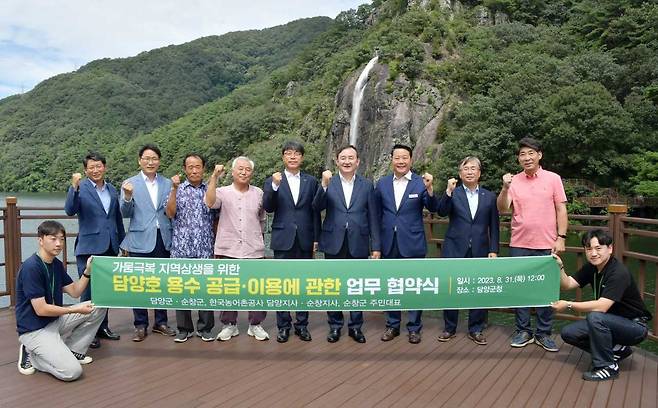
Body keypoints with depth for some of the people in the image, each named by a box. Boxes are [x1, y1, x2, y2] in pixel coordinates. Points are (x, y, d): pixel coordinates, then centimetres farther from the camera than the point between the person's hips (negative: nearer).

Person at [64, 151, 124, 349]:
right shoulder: (80, 188, -4)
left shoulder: (112, 190, 11)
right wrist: (74, 187, -31)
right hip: (89, 247, -5)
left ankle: (102, 327, 26)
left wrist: (123, 242, 15)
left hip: (110, 247, 5)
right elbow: (70, 210, -20)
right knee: (88, 291, 2)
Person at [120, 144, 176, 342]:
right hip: (140, 240, -2)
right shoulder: (130, 184, 2)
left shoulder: (167, 183, 7)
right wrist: (127, 197, -21)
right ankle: (140, 325, 17)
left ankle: (160, 322, 24)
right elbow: (126, 213, -2)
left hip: (163, 239, 2)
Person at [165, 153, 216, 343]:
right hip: (181, 248, 0)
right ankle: (184, 329, 18)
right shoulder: (177, 189, 7)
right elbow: (170, 213, -8)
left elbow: (216, 219, 11)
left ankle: (205, 328, 15)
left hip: (205, 249, 0)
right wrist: (174, 189, -14)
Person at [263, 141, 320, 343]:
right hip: (283, 240, -1)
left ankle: (302, 324, 21)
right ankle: (283, 326, 17)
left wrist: (316, 239, 2)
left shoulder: (311, 181, 7)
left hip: (305, 240, 1)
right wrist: (274, 186, -24)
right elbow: (268, 207, -10)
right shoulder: (272, 181, 3)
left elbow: (315, 211, 6)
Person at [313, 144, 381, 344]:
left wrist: (376, 246, 0)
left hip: (358, 244, 0)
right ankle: (335, 326, 23)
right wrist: (324, 185, -25)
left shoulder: (367, 185, 5)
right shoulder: (328, 183, 4)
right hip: (334, 244, 0)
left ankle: (355, 326, 23)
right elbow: (317, 207, -11)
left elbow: (373, 218, 3)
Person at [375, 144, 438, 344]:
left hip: (412, 243, -3)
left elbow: (433, 209, -13)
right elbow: (377, 214, 9)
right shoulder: (382, 183, 4)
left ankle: (414, 328, 20)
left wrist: (430, 188, -29)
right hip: (389, 243, 3)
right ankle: (392, 325, 27)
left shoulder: (420, 182, -4)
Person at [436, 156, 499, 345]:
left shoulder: (489, 196, 8)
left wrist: (493, 250, 1)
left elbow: (493, 226, 7)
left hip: (480, 251, 1)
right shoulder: (453, 193, 4)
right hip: (454, 249, -1)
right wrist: (448, 192, -23)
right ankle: (449, 328, 20)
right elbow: (442, 212, -12)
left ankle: (476, 329, 20)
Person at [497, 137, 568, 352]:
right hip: (519, 245, 1)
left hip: (546, 245, -1)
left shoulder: (553, 179, 1)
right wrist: (505, 188, -21)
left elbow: (561, 209, 1)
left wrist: (561, 237, -5)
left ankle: (544, 333, 19)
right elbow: (502, 209, -5)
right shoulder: (513, 181, 3)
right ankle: (523, 331, 21)